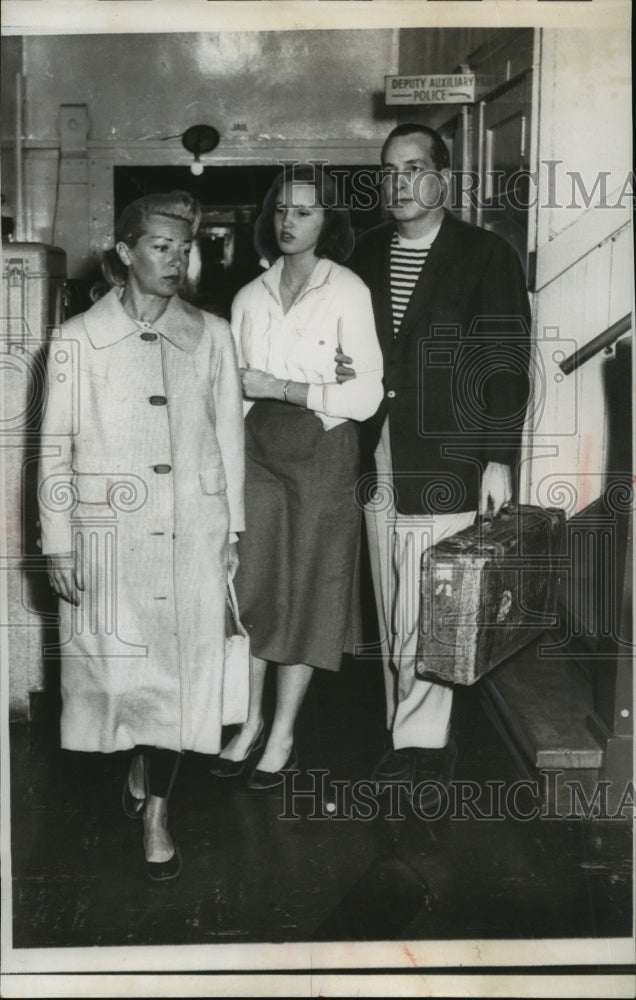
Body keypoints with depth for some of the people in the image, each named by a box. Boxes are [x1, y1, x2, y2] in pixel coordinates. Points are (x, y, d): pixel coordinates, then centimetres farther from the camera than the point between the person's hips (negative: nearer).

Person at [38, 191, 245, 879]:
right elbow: (55, 446, 0)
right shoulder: (77, 339, -1)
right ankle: (138, 765, 36)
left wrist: (233, 529, 8)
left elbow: (229, 434, 9)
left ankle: (154, 810, 17)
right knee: (118, 661, 6)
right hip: (110, 530, -1)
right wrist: (58, 545, -3)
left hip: (194, 528, 1)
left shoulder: (211, 335, 5)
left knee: (180, 663, 2)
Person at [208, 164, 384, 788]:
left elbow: (365, 396, -10)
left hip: (321, 453, -4)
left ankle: (283, 736, 16)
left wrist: (278, 388, -14)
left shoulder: (348, 293, -5)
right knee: (251, 582, 6)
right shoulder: (250, 298, 8)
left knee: (306, 588, 4)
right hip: (258, 449, 4)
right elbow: (239, 386, 14)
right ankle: (250, 722, 22)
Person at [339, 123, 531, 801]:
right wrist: (339, 369, -1)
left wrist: (498, 460, -10)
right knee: (393, 610, 10)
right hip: (378, 459, 5)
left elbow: (506, 364, -5)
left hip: (444, 463, -5)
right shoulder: (366, 254, 13)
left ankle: (419, 743, 11)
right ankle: (414, 736, 22)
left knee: (426, 614, -4)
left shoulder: (486, 257, -2)